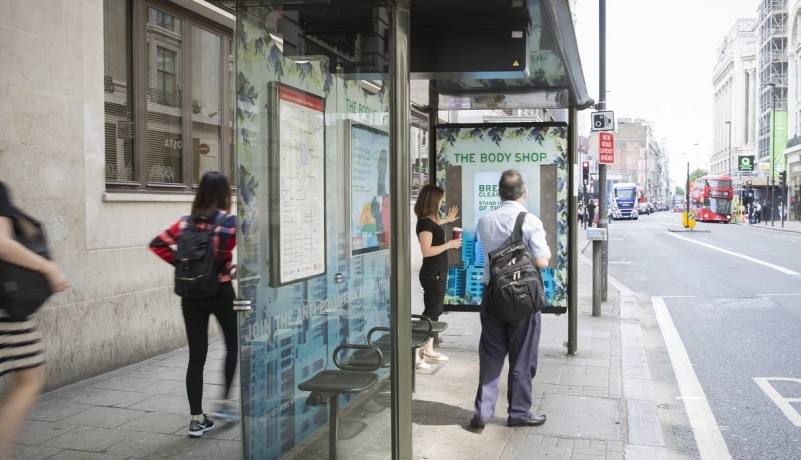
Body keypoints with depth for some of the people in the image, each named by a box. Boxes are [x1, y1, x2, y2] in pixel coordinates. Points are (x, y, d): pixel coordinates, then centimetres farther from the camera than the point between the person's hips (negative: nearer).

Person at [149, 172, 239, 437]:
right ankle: (225, 402, 17)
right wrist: (236, 269, -3)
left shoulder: (187, 222, 2)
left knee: (196, 356, 6)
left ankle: (196, 419, 9)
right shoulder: (231, 222, -9)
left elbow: (157, 244, 1)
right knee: (233, 346, 20)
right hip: (221, 291, -3)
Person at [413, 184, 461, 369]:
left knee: (435, 311, 15)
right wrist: (449, 245, -19)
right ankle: (415, 354, -7)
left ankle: (428, 350, 24)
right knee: (430, 312, -9)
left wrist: (447, 220, 41)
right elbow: (427, 251, -26)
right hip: (432, 273, -10)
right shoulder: (425, 223, -19)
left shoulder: (430, 220, 9)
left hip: (438, 272, 10)